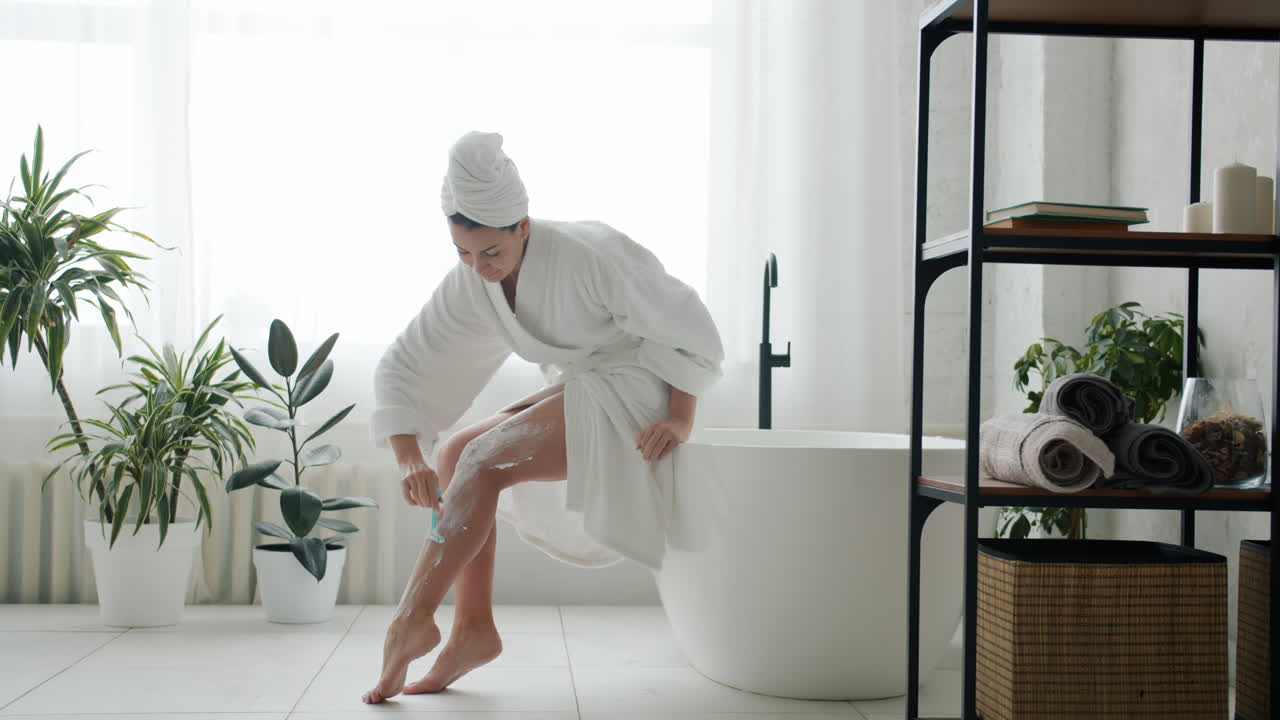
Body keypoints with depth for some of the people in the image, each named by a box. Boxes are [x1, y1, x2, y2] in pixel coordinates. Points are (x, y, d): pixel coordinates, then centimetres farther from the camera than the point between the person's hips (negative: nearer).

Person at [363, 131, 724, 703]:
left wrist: (680, 420, -17)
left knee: (481, 460, -22)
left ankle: (412, 621, -20)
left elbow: (687, 327, -16)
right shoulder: (467, 286, -7)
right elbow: (400, 369, -7)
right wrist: (409, 459, -21)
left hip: (632, 394, -8)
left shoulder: (590, 255, -25)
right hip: (574, 393, 8)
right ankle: (474, 629, -5)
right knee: (453, 455, -6)